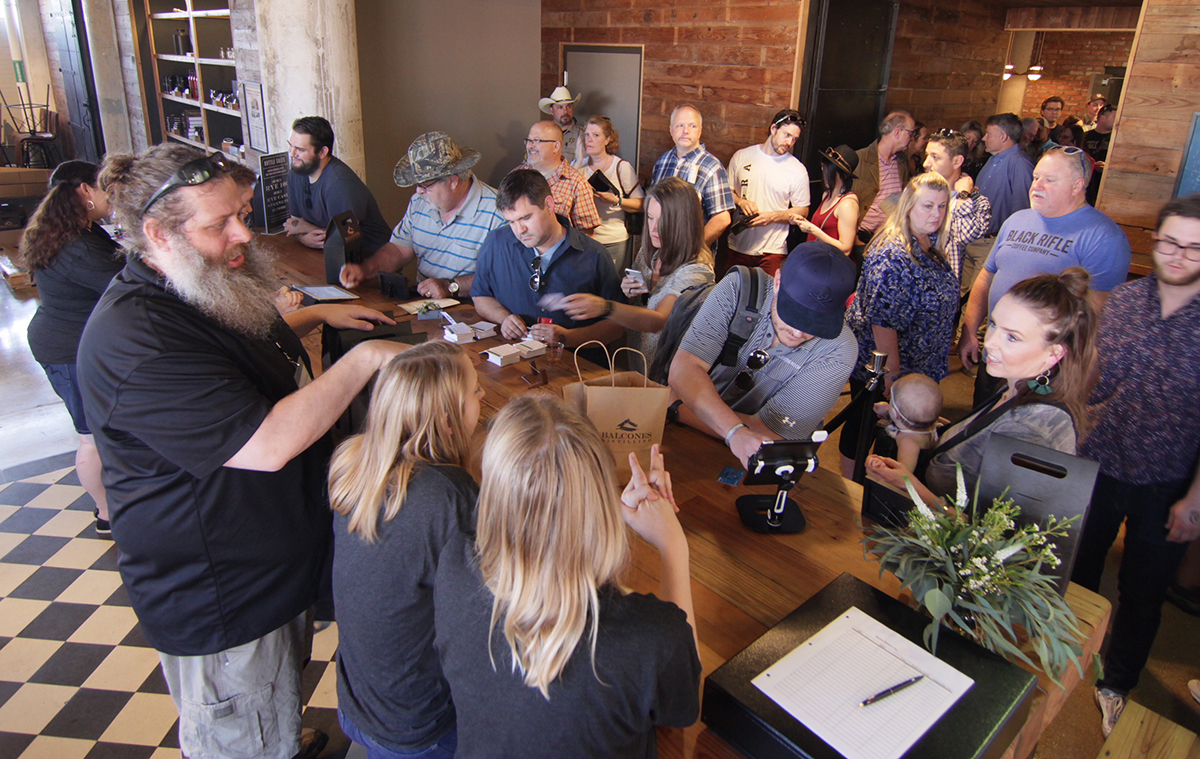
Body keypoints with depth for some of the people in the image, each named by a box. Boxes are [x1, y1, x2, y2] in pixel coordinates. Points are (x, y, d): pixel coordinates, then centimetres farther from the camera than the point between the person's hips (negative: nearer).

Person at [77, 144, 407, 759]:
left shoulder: (210, 288, 3)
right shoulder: (136, 343, -31)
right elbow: (268, 443, -36)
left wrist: (319, 315, 13)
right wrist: (365, 358, -28)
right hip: (218, 601, -9)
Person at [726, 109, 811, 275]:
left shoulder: (798, 170, -2)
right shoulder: (741, 157, 5)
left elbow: (802, 211, 1)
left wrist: (772, 217, -14)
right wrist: (740, 201, -10)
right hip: (738, 247, 2)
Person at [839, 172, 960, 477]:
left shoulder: (930, 246, 4)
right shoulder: (893, 255, -25)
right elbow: (881, 321, -27)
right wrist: (892, 375, -24)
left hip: (919, 368, 9)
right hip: (877, 370, -9)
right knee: (861, 428, 8)